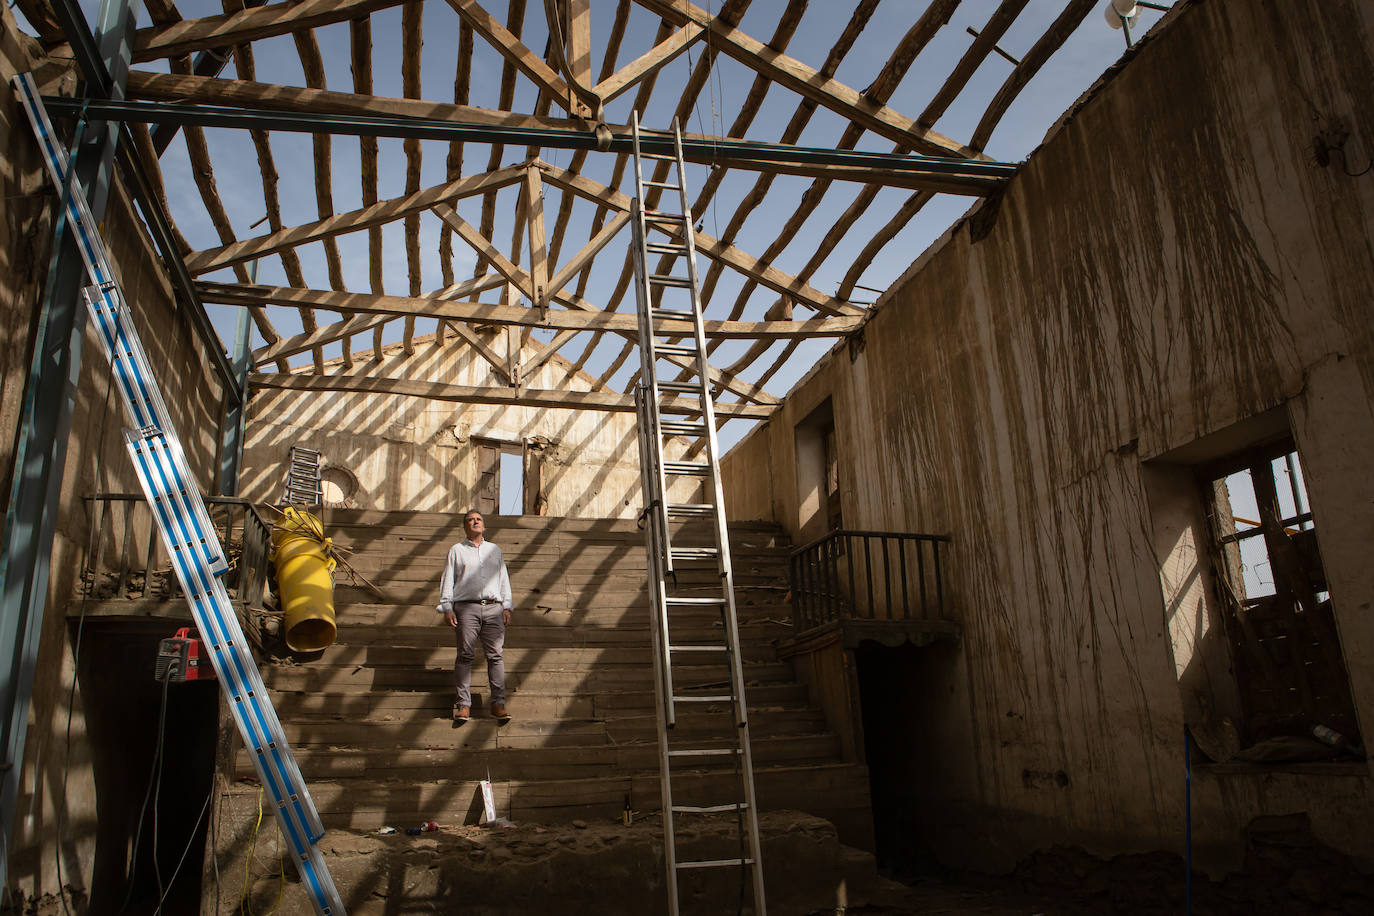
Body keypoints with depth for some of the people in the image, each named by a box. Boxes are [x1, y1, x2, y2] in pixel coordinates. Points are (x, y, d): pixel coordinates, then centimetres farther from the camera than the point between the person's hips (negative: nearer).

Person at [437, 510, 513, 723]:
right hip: (466, 607, -2)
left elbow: (504, 579, 19)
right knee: (465, 655, -5)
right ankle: (463, 704, -2)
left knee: (495, 655, -4)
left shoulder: (495, 550, 22)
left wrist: (506, 606, 10)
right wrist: (447, 607, -1)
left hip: (493, 608, 2)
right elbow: (447, 580, 10)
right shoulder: (456, 550, 15)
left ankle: (498, 703, -4)